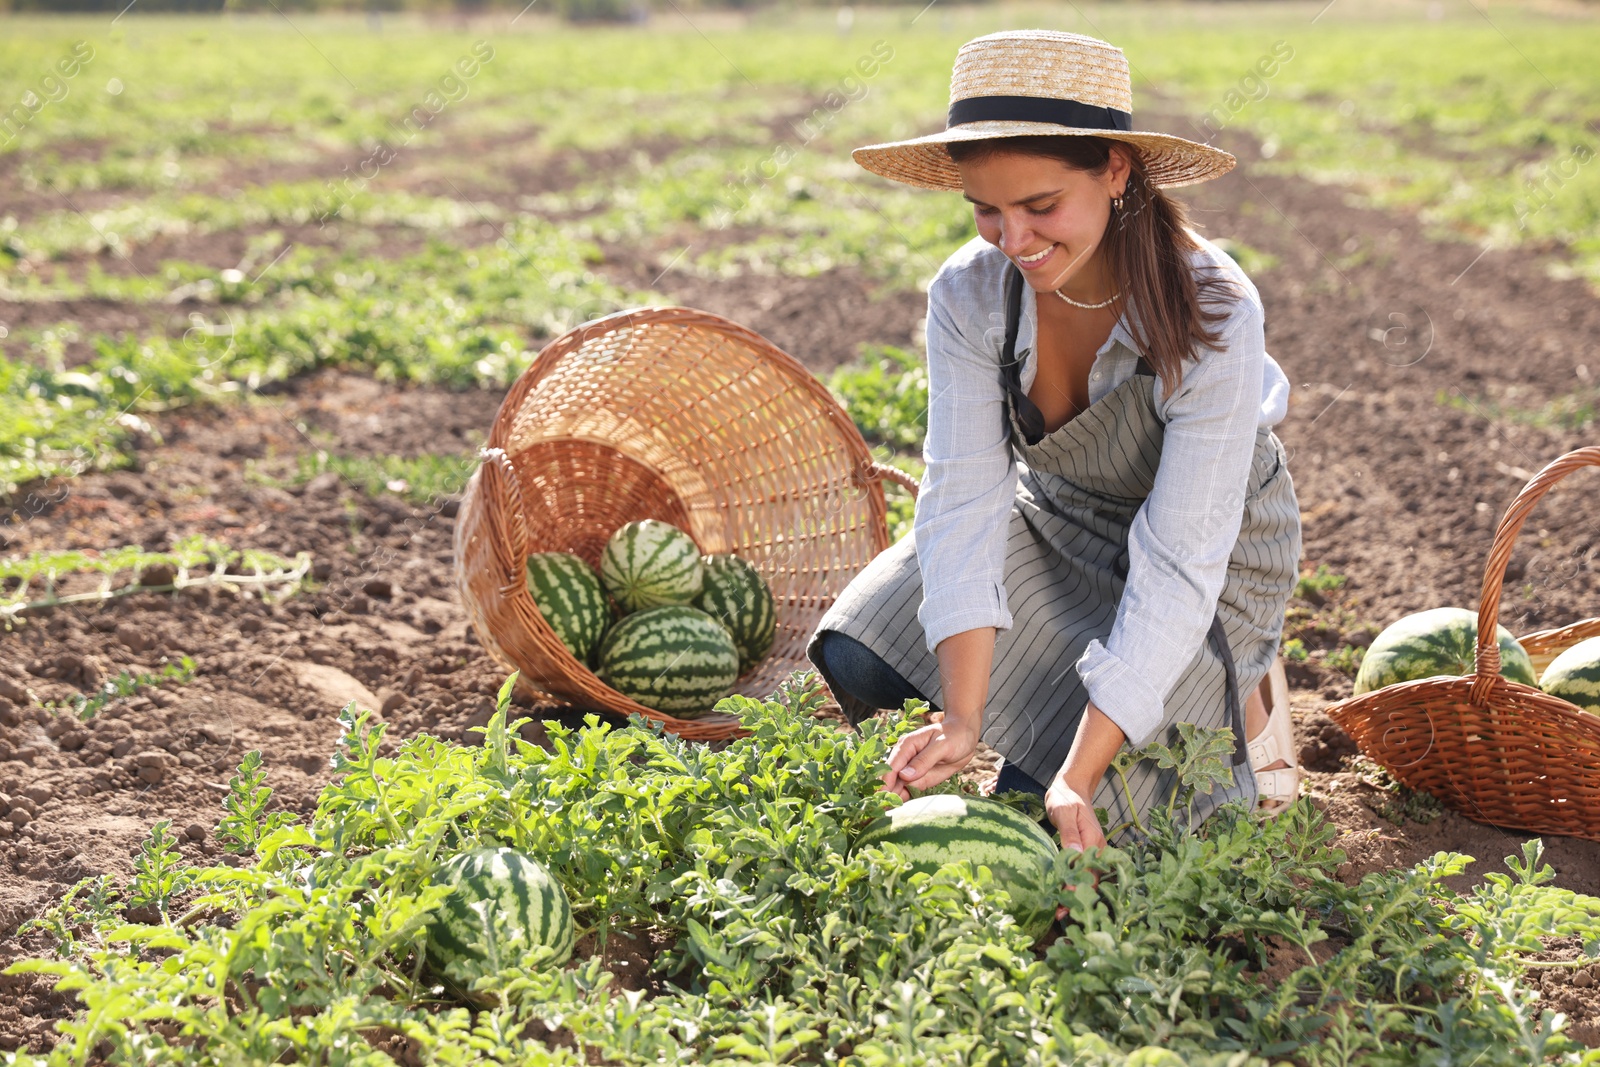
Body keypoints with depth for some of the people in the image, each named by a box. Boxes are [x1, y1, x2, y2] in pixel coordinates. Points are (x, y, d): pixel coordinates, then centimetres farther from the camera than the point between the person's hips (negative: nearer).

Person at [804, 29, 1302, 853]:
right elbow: (965, 496, -25)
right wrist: (963, 721, -36)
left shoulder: (1213, 315, -33)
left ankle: (1241, 702, 11)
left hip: (1210, 548, -4)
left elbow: (1178, 564, -33)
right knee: (859, 657, -12)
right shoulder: (969, 294, -21)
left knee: (1042, 815, -15)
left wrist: (1079, 775, -38)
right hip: (1054, 522, 5)